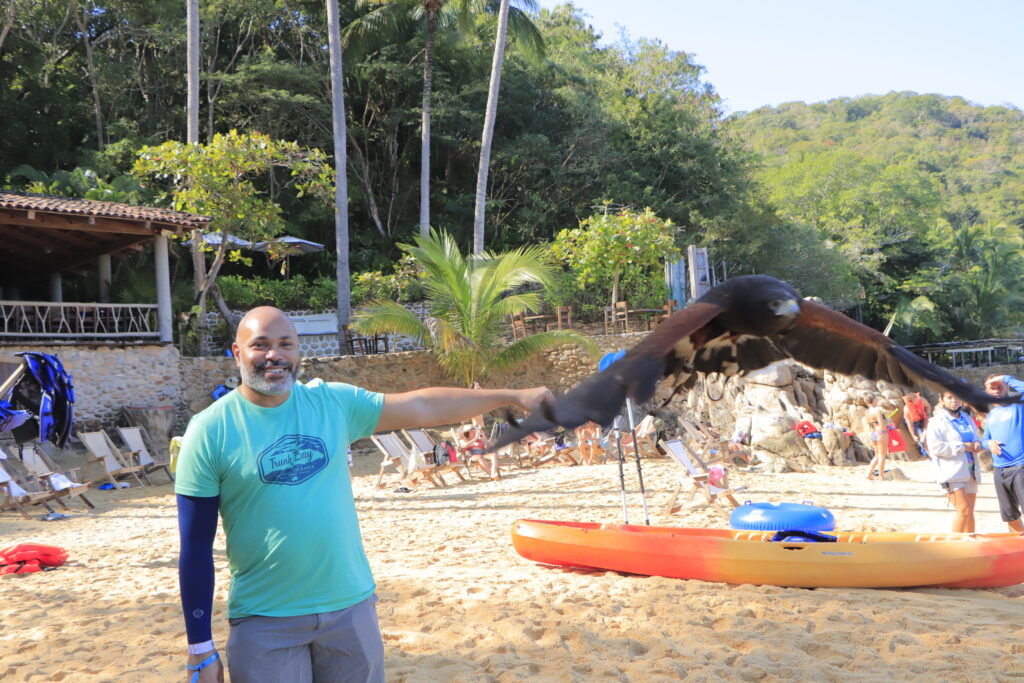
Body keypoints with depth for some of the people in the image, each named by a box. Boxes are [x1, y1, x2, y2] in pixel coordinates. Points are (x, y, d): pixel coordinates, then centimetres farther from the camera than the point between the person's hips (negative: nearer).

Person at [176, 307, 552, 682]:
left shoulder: (334, 402, 0)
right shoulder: (210, 430, -9)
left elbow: (423, 406, 6)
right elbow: (196, 546, -6)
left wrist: (513, 395, 6)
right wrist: (201, 649, -5)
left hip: (351, 607, 3)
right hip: (265, 622, -3)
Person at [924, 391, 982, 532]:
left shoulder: (967, 418, 14)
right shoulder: (937, 421, -6)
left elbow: (977, 438, 22)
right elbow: (935, 447, -16)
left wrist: (977, 444, -3)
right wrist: (963, 446, -14)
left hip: (970, 471, 7)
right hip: (951, 472, -7)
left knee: (970, 512, 10)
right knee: (964, 510, -14)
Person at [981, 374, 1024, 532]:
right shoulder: (990, 415, 16)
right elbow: (984, 439, 23)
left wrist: (1006, 378, -13)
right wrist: (989, 443, 0)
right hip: (999, 470, 7)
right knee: (1010, 515, 17)